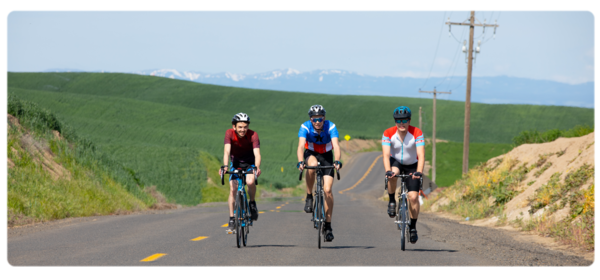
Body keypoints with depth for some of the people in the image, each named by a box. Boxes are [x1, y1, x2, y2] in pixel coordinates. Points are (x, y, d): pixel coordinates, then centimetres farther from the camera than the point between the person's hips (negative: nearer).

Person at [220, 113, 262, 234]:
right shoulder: (229, 133, -22)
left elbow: (257, 153, -34)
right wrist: (225, 166, -48)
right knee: (233, 189, -13)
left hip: (250, 163, -1)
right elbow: (227, 151, -32)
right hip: (236, 163, 1)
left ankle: (252, 203, -1)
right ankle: (231, 220, -5)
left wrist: (257, 167, -53)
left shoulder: (253, 135, -25)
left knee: (250, 182, -30)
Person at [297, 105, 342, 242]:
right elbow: (301, 145, -34)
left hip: (326, 156, 0)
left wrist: (337, 161, -52)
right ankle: (309, 197, -19)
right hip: (311, 154, 0)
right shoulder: (305, 127, -23)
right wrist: (300, 162, -51)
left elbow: (336, 145, -35)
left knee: (327, 189, -13)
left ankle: (328, 225, -3)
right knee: (313, 165, -38)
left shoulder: (330, 127, -24)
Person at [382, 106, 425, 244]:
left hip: (412, 165, 0)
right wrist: (388, 171, -47)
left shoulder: (417, 133, -24)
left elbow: (421, 155, -31)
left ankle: (413, 227, 3)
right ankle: (392, 201, -11)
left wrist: (419, 172, -48)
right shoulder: (388, 133, -21)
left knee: (413, 196, -12)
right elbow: (386, 155, -29)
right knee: (392, 175, -36)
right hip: (395, 162, 0)